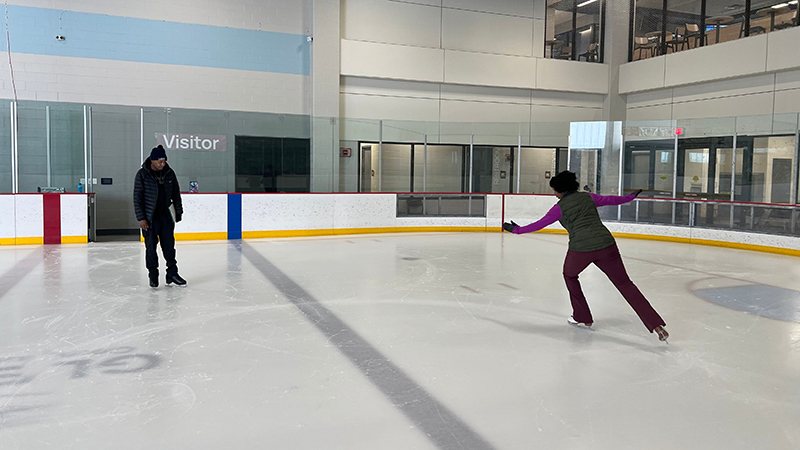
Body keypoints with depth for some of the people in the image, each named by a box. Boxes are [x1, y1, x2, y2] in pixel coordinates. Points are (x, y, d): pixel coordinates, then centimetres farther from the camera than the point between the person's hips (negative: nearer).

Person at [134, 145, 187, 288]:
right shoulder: (142, 174, -8)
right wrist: (141, 218, -13)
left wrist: (178, 211, 13)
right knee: (151, 246, 2)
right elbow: (137, 198, -9)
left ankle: (172, 273, 14)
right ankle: (153, 276, 13)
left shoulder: (169, 173, 3)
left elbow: (176, 194, 13)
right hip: (149, 218, -3)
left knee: (169, 245, 6)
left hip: (166, 215, 4)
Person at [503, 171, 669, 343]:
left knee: (569, 275, 28)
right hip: (606, 245, 3)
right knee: (624, 283, 7)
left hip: (580, 249, -3)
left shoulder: (560, 207, 7)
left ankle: (582, 317, 30)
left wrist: (517, 230, 23)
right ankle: (656, 325, -3)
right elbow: (610, 200, 28)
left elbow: (539, 224, 10)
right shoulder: (588, 197, 16)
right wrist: (630, 197, 46)